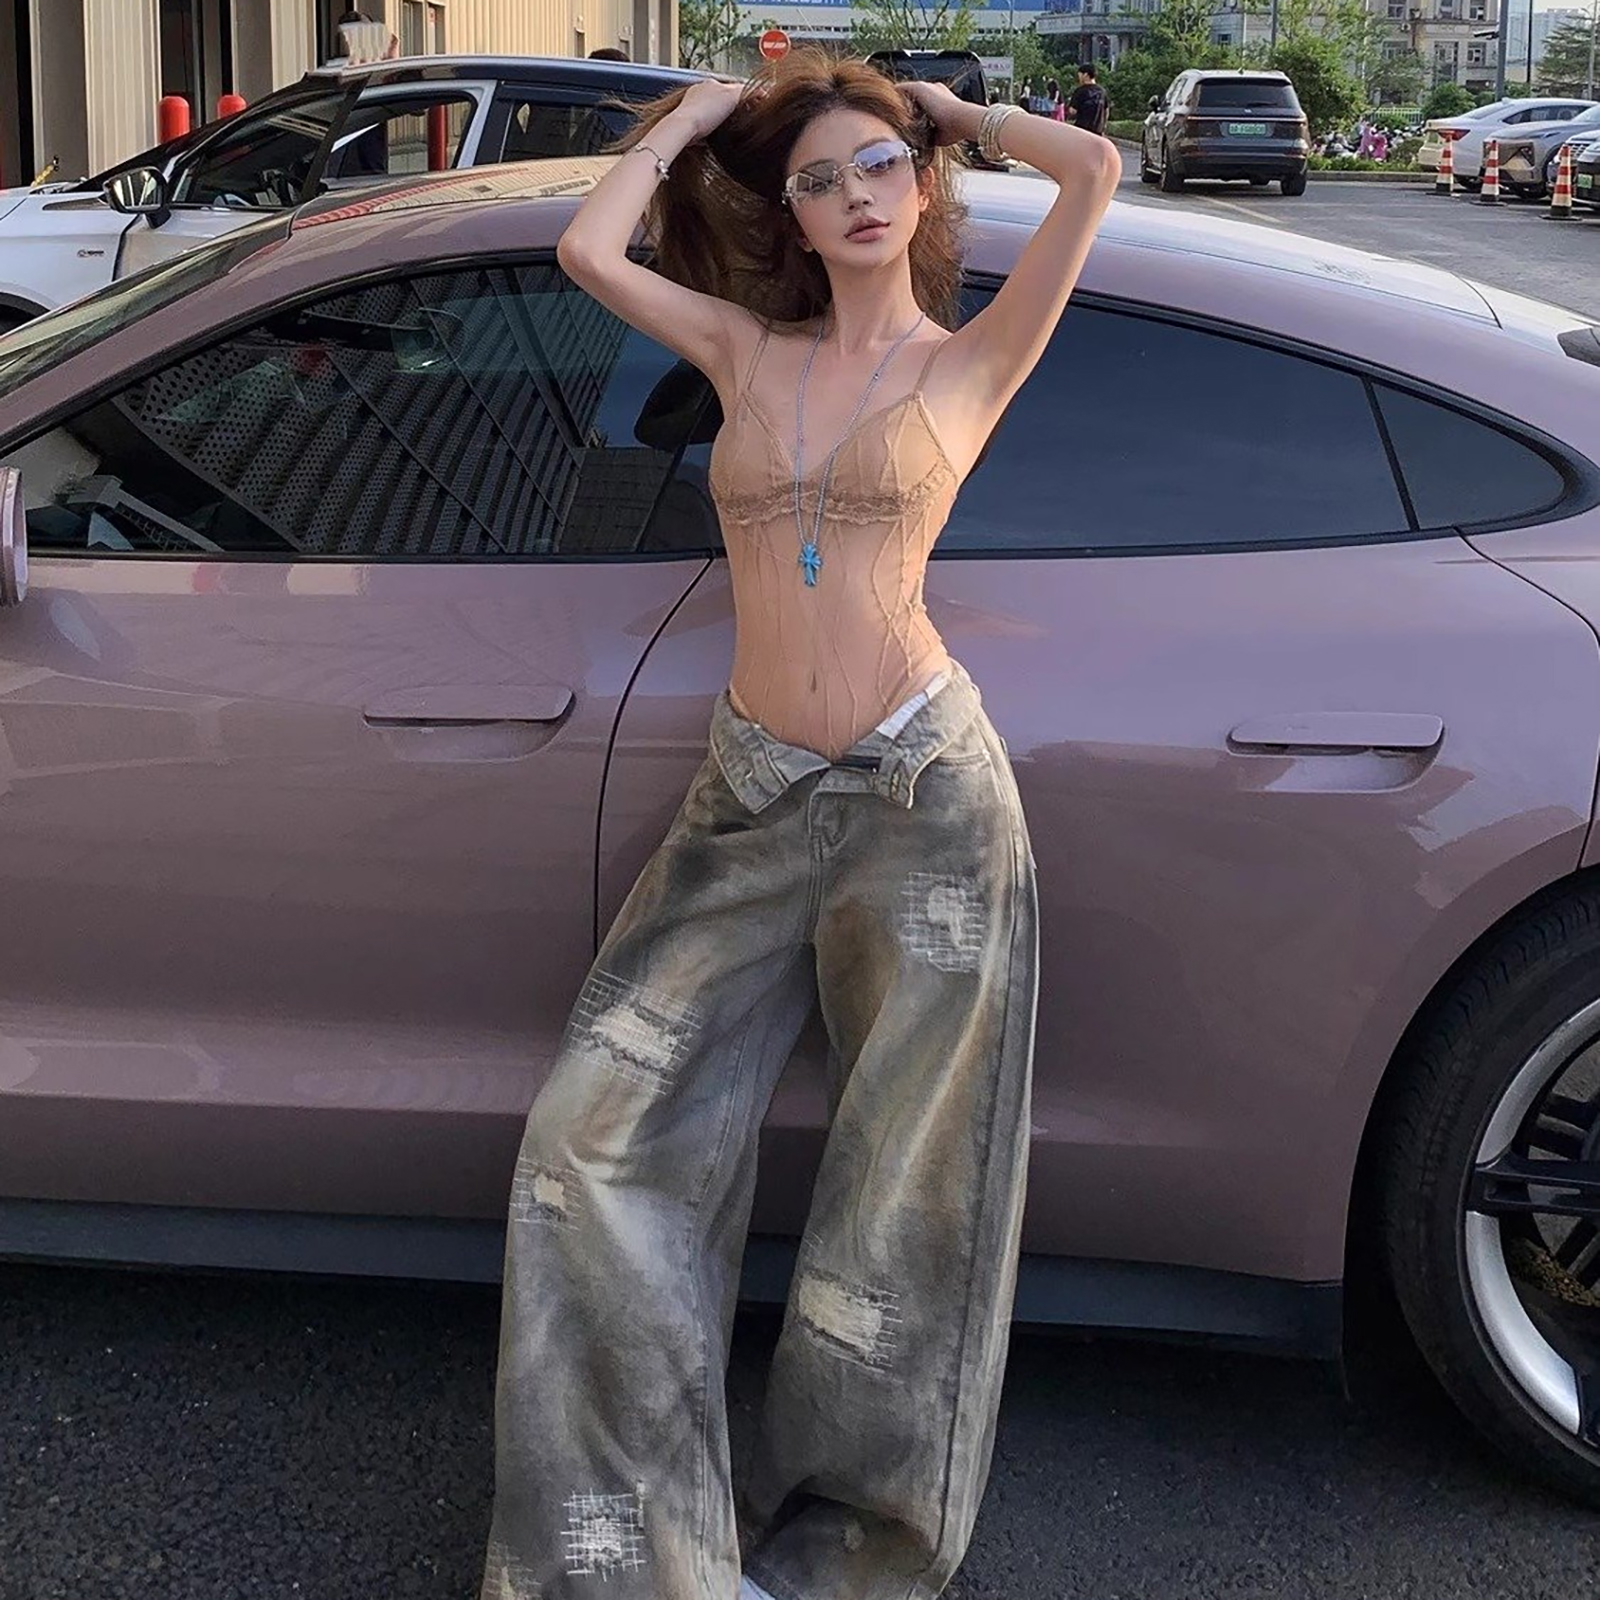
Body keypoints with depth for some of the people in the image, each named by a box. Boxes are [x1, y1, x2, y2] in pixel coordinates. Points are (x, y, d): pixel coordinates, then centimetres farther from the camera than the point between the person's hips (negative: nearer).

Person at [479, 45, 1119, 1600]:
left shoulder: (971, 361, 4)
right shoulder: (746, 351, 12)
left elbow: (1095, 172, -5)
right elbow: (587, 249, 3)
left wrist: (959, 112, 11)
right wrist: (691, 119, 16)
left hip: (923, 790, -3)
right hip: (750, 797, 3)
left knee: (906, 1178, 4)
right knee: (601, 1129, -3)